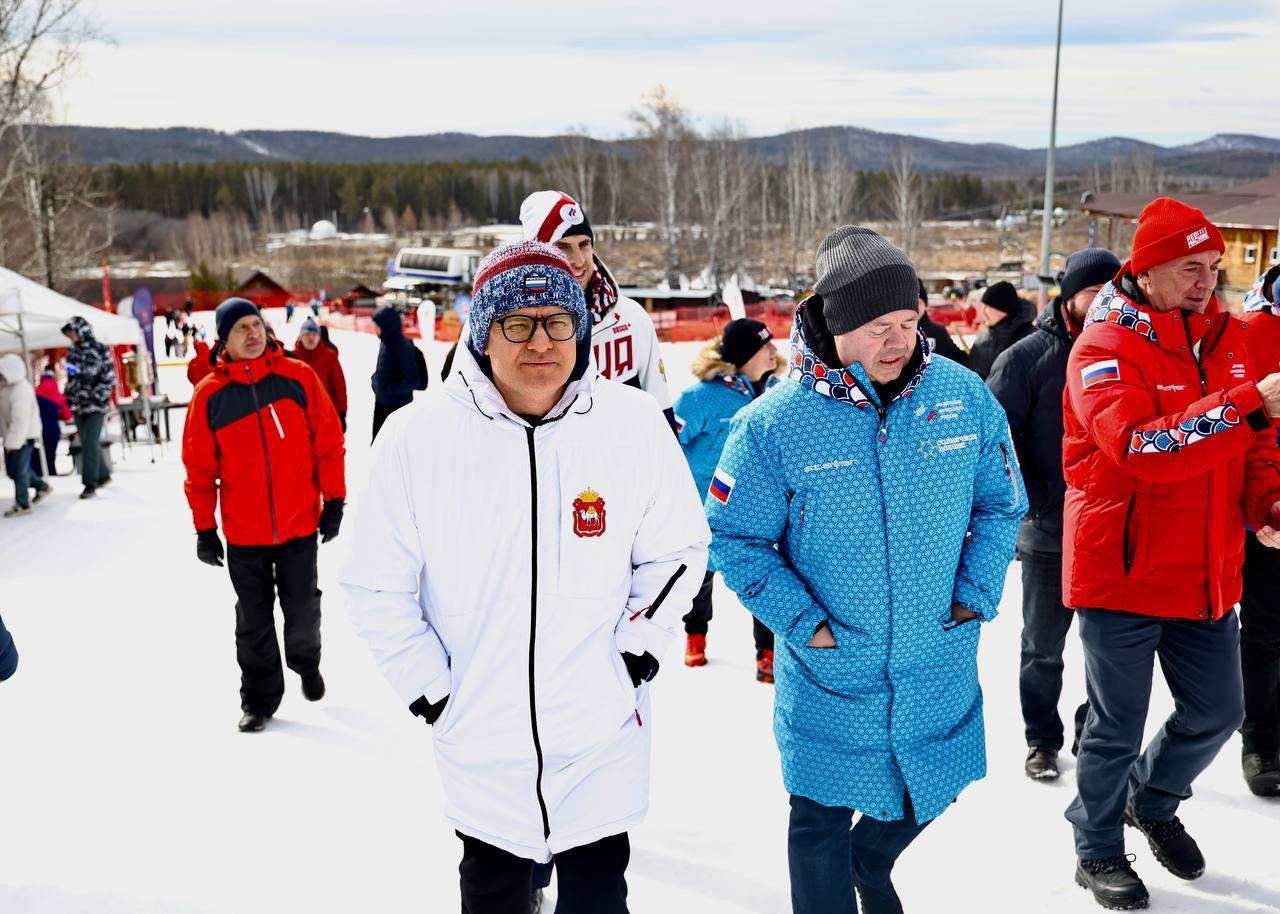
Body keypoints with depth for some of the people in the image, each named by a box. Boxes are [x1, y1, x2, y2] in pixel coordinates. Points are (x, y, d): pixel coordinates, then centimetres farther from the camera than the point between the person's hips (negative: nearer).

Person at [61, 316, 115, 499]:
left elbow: (109, 379, -9)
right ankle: (103, 475, 26)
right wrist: (71, 399, 10)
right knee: (87, 443, 10)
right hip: (78, 406, 6)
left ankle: (90, 484, -8)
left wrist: (96, 398, -14)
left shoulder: (100, 350, -7)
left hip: (96, 405, -6)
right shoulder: (73, 353, 11)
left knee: (90, 443, -10)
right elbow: (71, 379, 19)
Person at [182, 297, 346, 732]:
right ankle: (259, 695, 26)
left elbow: (328, 442, -1)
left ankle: (306, 663, 40)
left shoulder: (298, 377, -5)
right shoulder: (209, 394, -5)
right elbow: (199, 467, 0)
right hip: (243, 532, 0)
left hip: (300, 523, 0)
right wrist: (204, 529, 1)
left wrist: (334, 500, -2)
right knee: (254, 618, 11)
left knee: (303, 608, 12)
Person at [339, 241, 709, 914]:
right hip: (480, 739, 0)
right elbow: (376, 585, -5)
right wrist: (429, 690, -6)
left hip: (603, 736, 0)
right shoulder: (417, 436, -14)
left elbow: (678, 550, 3)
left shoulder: (635, 424, -11)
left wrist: (637, 650, -3)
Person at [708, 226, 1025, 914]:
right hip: (828, 675, -3)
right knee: (821, 820, 11)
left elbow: (1000, 504, 6)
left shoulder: (966, 397, -7)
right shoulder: (773, 425, -17)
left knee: (931, 793, 23)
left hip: (940, 668, 4)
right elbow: (736, 540, -9)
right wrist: (804, 621, -14)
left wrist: (976, 596, -2)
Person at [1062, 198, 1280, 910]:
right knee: (1119, 727, 8)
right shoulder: (1105, 348, -15)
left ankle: (1153, 800, 46)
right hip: (1124, 575, -6)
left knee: (1217, 712, 18)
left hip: (1208, 576, 6)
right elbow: (1139, 450, -31)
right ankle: (1099, 850, 32)